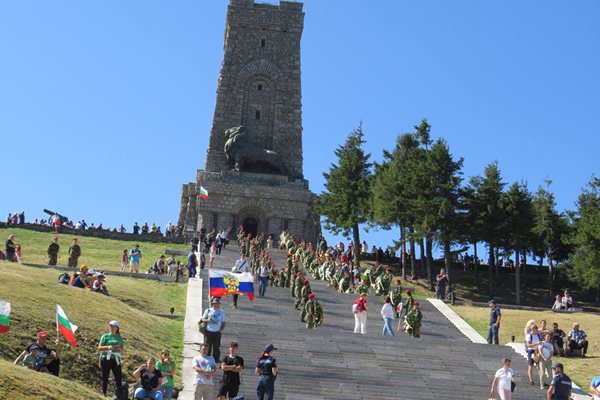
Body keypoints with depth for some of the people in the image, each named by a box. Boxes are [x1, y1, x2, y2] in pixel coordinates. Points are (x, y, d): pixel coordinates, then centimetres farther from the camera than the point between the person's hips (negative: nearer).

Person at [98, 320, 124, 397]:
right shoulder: (105, 336, 6)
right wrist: (108, 347, -18)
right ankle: (104, 394, 9)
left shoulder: (119, 338, 14)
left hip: (116, 359, 2)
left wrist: (119, 348, -7)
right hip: (106, 358, -2)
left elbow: (122, 351, 15)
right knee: (105, 378, 2)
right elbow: (99, 348, -2)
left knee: (118, 378, -4)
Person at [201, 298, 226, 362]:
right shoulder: (208, 310, 5)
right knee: (207, 345, 3)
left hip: (217, 332, 1)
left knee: (216, 346, 2)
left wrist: (222, 329, -4)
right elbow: (203, 319, 5)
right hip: (208, 331, 0)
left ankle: (216, 358, 12)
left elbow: (223, 322, 12)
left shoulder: (221, 312, 8)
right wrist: (207, 320, -16)